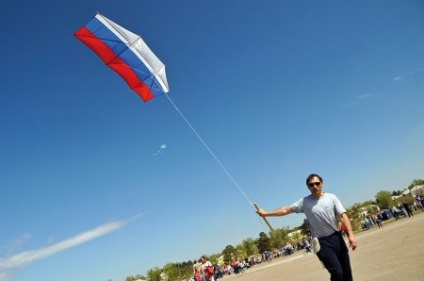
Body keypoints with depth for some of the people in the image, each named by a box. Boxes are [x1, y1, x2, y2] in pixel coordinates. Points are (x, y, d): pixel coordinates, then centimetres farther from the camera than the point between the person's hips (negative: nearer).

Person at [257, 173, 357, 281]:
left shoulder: (331, 197, 1)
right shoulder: (305, 202, -2)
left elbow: (343, 216, -6)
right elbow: (286, 210, 1)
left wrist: (351, 234, -18)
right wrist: (265, 213, 0)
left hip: (336, 237, 3)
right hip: (322, 242, -3)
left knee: (346, 272, 11)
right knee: (337, 272, -12)